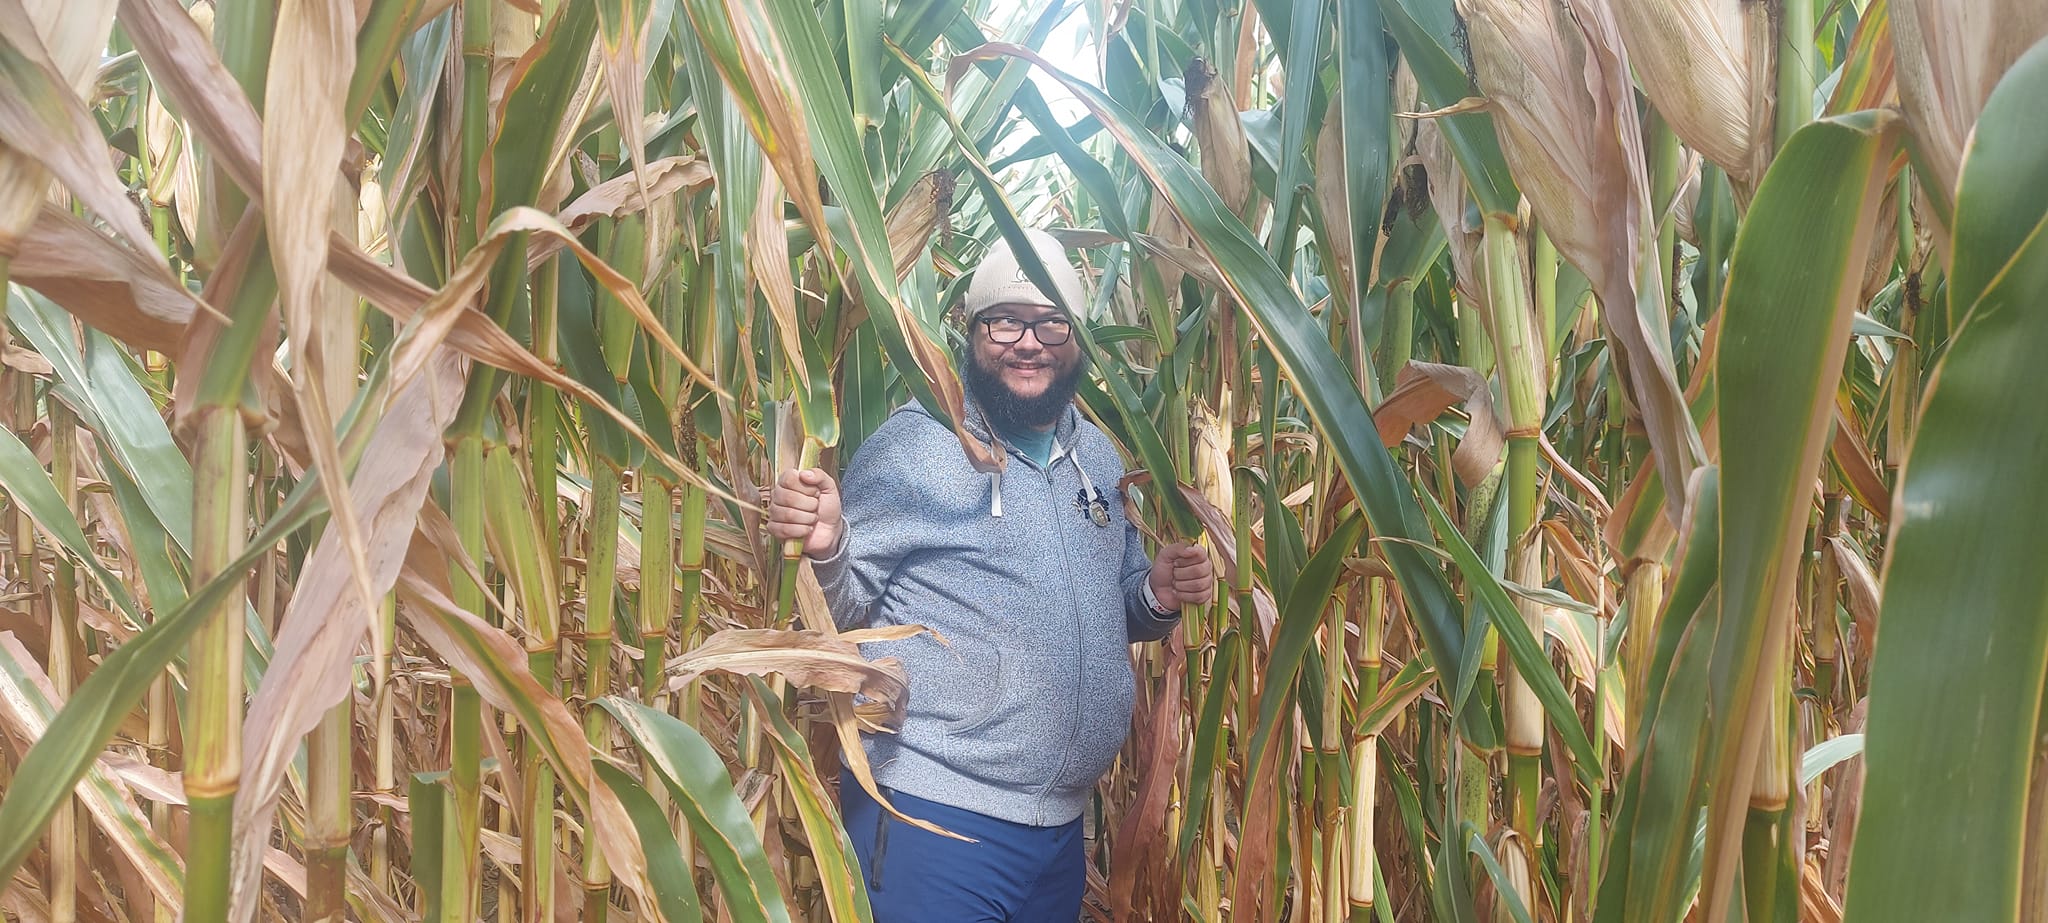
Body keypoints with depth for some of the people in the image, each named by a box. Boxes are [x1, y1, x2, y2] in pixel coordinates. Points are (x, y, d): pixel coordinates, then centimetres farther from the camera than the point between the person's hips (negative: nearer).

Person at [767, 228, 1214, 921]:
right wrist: (825, 547, -29)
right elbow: (847, 610, -9)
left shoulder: (1099, 458, 10)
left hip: (1063, 818, 7)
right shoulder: (914, 443, -8)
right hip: (933, 812, -6)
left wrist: (1157, 597, -1)